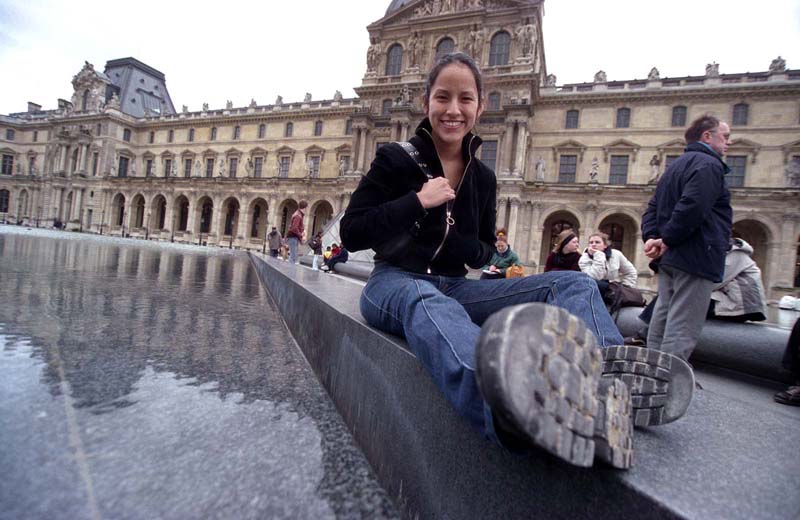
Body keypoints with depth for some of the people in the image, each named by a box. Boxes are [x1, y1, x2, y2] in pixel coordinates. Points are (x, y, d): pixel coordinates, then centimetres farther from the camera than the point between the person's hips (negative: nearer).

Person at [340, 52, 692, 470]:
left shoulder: (482, 177, 11)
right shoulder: (396, 159, 0)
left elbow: (483, 252, 17)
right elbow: (351, 235, -4)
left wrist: (449, 243, -7)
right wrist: (417, 201, -15)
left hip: (453, 288, 5)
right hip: (396, 283, -4)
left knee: (573, 284, -13)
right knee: (428, 304, -43)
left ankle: (613, 377, -46)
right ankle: (508, 406, -75)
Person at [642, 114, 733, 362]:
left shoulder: (676, 165, 21)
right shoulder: (708, 164, -9)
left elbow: (653, 207, 17)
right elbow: (691, 207, -25)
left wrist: (651, 237, 3)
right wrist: (668, 240, -15)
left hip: (670, 259, 10)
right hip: (696, 258, -10)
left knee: (661, 322, 14)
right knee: (682, 332, -8)